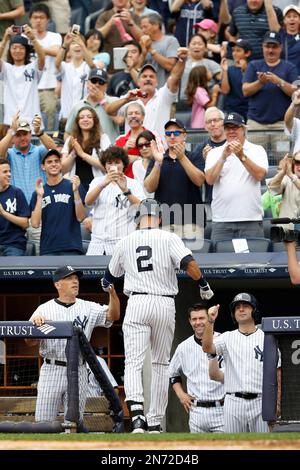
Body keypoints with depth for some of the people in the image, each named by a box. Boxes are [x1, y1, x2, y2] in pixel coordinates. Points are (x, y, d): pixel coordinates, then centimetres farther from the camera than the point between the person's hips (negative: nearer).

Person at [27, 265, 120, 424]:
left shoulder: (88, 308, 10)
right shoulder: (44, 309, 4)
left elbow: (113, 315, -4)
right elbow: (30, 342, -3)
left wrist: (112, 290, -16)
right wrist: (35, 323, -24)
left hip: (78, 373, 2)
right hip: (52, 370, -2)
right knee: (43, 422, -4)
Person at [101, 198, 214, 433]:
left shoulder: (125, 242, 9)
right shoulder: (169, 239, 0)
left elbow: (110, 275, 26)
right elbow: (189, 264, -16)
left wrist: (106, 285, 49)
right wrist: (204, 286, 0)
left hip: (137, 304, 0)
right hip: (165, 304, 0)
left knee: (134, 363, -7)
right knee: (161, 364, 14)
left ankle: (137, 413, -31)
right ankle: (155, 422, 17)